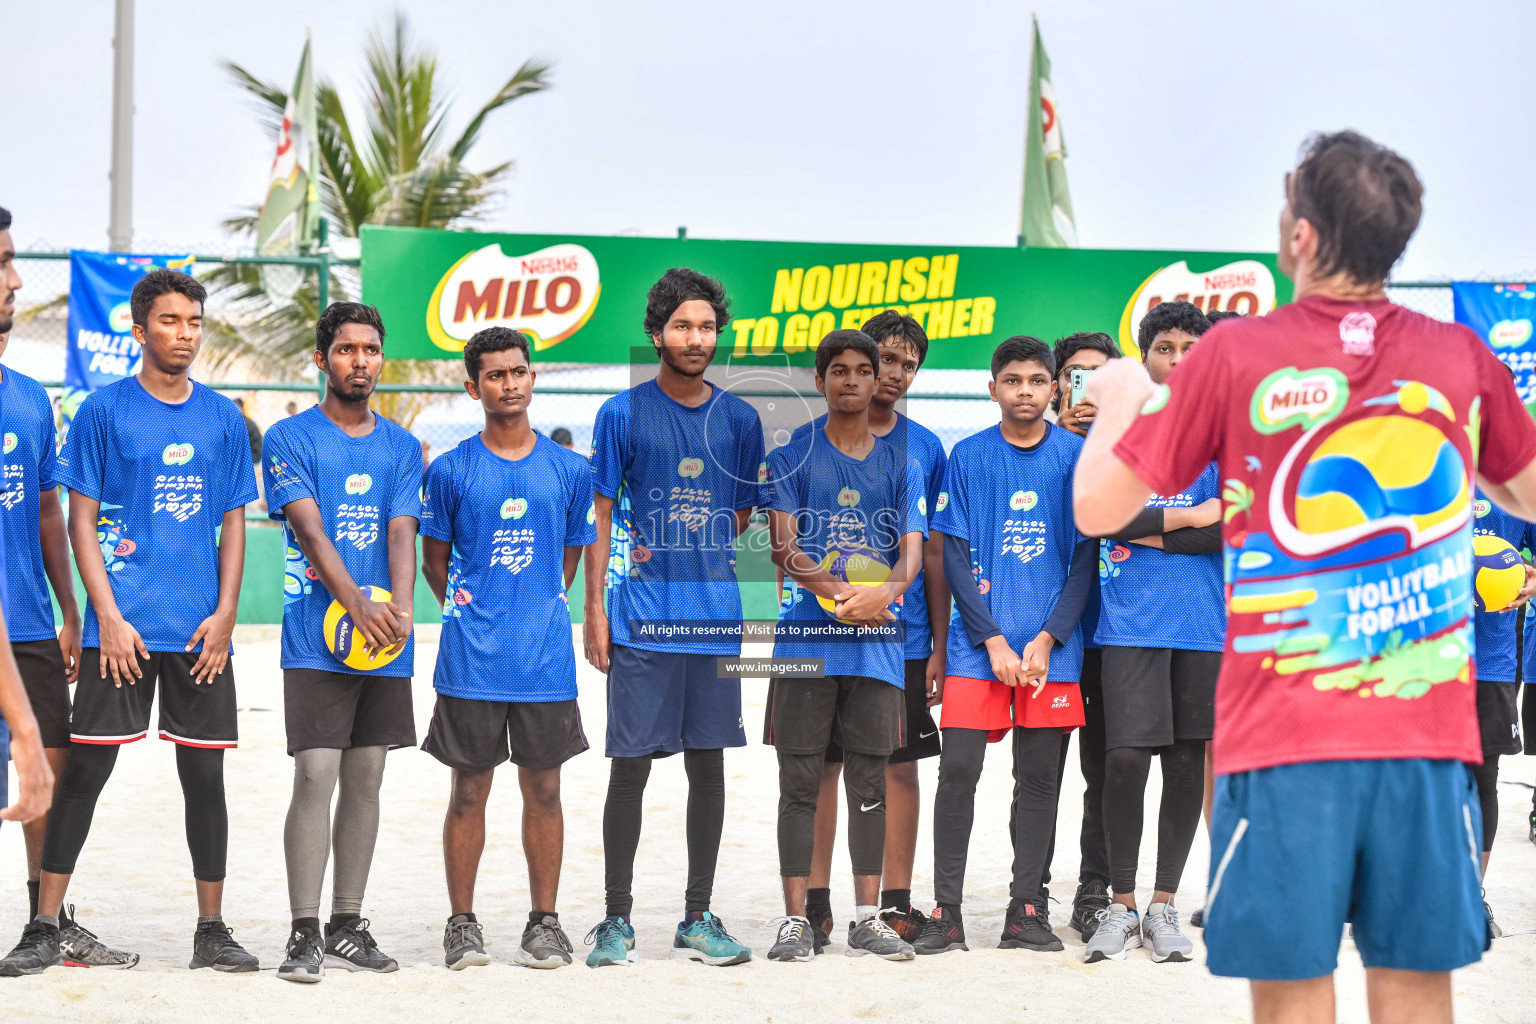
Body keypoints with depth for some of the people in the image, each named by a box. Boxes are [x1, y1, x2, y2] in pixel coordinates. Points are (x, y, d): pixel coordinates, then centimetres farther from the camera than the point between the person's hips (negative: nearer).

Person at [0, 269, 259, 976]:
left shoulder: (222, 419, 9)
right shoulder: (105, 411, 0)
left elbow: (233, 524, 12)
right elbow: (82, 522, -1)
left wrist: (224, 613, 0)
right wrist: (109, 616, -10)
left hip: (202, 628, 3)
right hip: (121, 624, -3)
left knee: (204, 772, 6)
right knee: (86, 768, -3)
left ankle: (211, 930, 14)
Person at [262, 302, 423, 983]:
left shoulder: (402, 447, 13)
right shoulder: (290, 439, 0)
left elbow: (402, 533, 1)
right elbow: (309, 528, -12)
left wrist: (401, 608, -18)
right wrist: (358, 604, -26)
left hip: (386, 646, 4)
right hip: (316, 639, -4)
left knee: (366, 780, 7)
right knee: (315, 777, -10)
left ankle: (347, 927, 13)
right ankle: (305, 934, -7)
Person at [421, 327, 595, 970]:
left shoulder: (569, 470, 7)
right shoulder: (451, 471, 3)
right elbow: (434, 560, 10)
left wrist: (541, 607, 6)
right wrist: (461, 603, -1)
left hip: (546, 657, 1)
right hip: (472, 658, -1)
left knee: (543, 789, 5)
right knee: (469, 791, 3)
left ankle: (544, 923, 14)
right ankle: (462, 924, 11)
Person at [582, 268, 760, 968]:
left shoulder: (739, 419, 9)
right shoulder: (622, 414, 1)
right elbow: (601, 519, 2)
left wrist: (675, 551, 0)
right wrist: (595, 610, -5)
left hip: (717, 615, 3)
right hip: (642, 615, -3)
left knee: (708, 764, 6)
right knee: (630, 766, -1)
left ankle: (698, 920, 13)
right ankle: (616, 920, 7)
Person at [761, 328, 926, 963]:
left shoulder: (901, 465, 13)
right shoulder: (792, 458, 6)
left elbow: (912, 548, 4)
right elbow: (782, 548, -3)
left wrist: (888, 590, -20)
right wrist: (835, 593, -22)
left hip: (878, 641, 2)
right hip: (805, 635, -2)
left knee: (869, 783, 4)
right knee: (800, 782, -2)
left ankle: (867, 920, 7)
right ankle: (795, 920, 1)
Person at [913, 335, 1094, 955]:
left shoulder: (1078, 456, 5)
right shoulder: (968, 457, 5)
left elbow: (1086, 556, 4)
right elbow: (955, 556, 2)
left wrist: (1047, 638, -7)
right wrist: (994, 641, -8)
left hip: (1052, 644, 1)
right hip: (979, 639, 0)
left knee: (1039, 776, 3)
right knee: (958, 769, -8)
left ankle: (1027, 909, 10)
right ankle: (946, 913, -3)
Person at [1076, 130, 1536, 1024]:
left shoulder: (1237, 355, -4)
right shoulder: (1462, 356, 4)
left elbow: (1097, 508, 1)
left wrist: (1118, 399, 20)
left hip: (1286, 735, -2)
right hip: (1430, 732, 3)